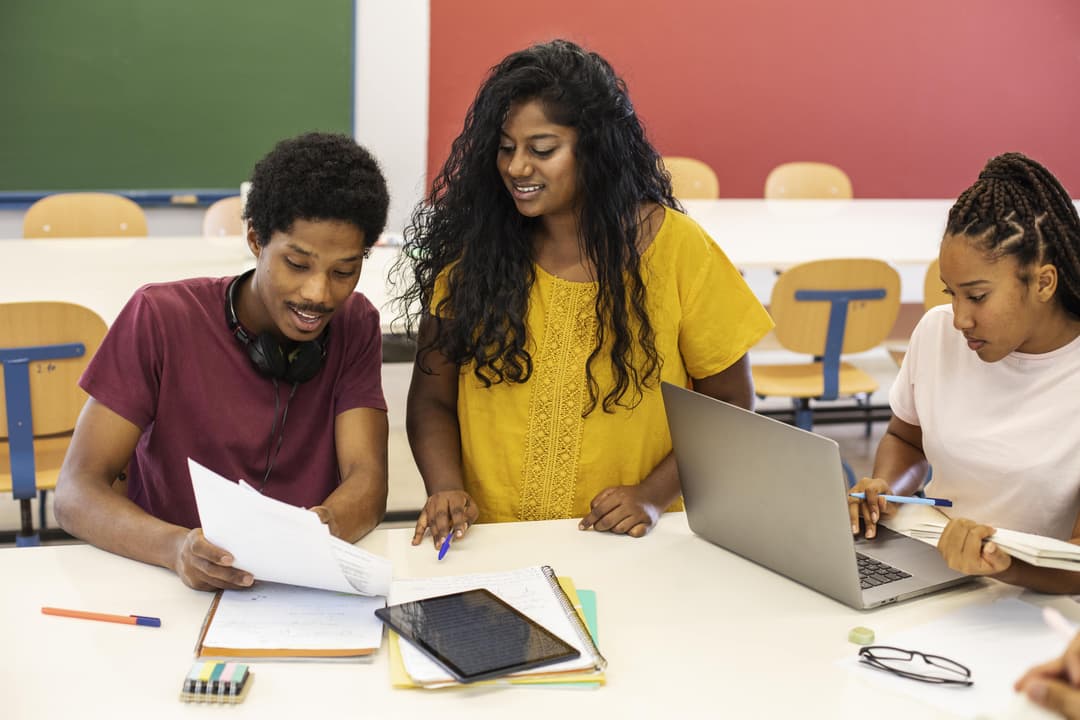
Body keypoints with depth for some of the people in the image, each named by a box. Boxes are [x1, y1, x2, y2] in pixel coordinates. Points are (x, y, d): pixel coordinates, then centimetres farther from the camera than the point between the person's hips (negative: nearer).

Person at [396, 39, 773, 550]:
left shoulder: (674, 247, -2)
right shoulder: (472, 249, 3)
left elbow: (730, 405, 4)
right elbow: (432, 398, 9)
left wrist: (654, 494, -10)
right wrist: (446, 487, -10)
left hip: (630, 548, -1)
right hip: (493, 545, 2)